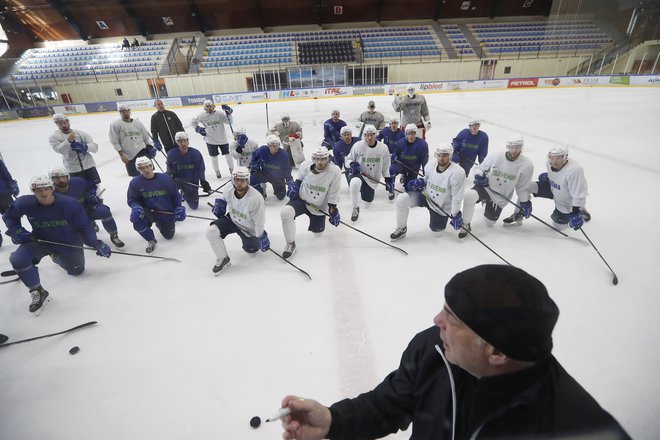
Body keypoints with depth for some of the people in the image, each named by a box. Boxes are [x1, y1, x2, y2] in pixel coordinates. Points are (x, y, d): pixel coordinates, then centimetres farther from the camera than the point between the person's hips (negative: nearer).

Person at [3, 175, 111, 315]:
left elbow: (84, 227, -17)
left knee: (77, 271, 16)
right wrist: (17, 231, -11)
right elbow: (9, 215, 5)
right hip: (40, 240, 1)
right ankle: (38, 293, -7)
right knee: (18, 259, -27)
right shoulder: (25, 203, -18)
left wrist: (97, 244, -22)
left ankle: (56, 257, 51)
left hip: (68, 243, -1)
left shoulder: (71, 204, -26)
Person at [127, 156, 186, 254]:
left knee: (169, 236, 12)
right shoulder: (135, 182, -12)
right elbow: (132, 200, -3)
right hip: (149, 212, 0)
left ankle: (159, 224, 50)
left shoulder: (165, 179, -12)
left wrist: (179, 207, -6)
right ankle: (151, 240, -5)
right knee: (136, 219, -34)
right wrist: (136, 208, -25)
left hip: (166, 213, 1)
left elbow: (175, 194, 2)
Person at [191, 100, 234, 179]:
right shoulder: (202, 115, -9)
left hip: (222, 139, -1)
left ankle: (232, 169, 29)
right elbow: (193, 121, 7)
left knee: (228, 155, 8)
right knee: (214, 157, 9)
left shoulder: (220, 114, -14)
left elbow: (230, 122, -19)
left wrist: (229, 113, -32)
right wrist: (198, 129, -2)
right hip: (210, 140, 1)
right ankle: (217, 171, 30)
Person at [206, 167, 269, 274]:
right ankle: (223, 259, 1)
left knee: (251, 249, 7)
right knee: (211, 231, -17)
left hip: (248, 228, -3)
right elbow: (223, 198, 11)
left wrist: (261, 237, -18)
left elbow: (259, 221, -24)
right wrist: (220, 203, -5)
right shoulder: (229, 190, -19)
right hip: (232, 220, 4)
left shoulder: (255, 198, -34)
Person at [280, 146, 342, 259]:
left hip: (319, 207, 0)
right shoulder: (305, 165, -14)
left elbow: (333, 194, -13)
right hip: (301, 199, 0)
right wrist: (295, 185, -7)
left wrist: (333, 211, -11)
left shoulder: (335, 172, -21)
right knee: (285, 212, -28)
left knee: (317, 229, 16)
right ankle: (291, 244, -9)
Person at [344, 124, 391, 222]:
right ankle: (355, 209, -18)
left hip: (373, 179, 4)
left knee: (368, 199, 11)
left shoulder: (383, 148, -4)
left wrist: (388, 180, 5)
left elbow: (385, 166, 8)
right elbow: (347, 160, -2)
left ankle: (363, 188, 49)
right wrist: (352, 164, -25)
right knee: (355, 183, -39)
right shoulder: (358, 145, -12)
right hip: (358, 174, -4)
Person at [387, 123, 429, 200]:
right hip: (401, 164, 0)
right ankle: (391, 191, -20)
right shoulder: (401, 142, -14)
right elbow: (395, 154, 1)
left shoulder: (423, 144, -20)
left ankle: (404, 177, 47)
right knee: (392, 169, -34)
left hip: (414, 168, 1)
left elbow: (424, 160, -14)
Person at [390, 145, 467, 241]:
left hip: (441, 207, -3)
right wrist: (420, 182, -8)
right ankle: (401, 229, 0)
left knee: (437, 230, 12)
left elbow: (457, 197, -20)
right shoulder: (430, 165, -12)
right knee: (402, 199, -20)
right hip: (426, 195, 3)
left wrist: (456, 215, -16)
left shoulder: (457, 173, -27)